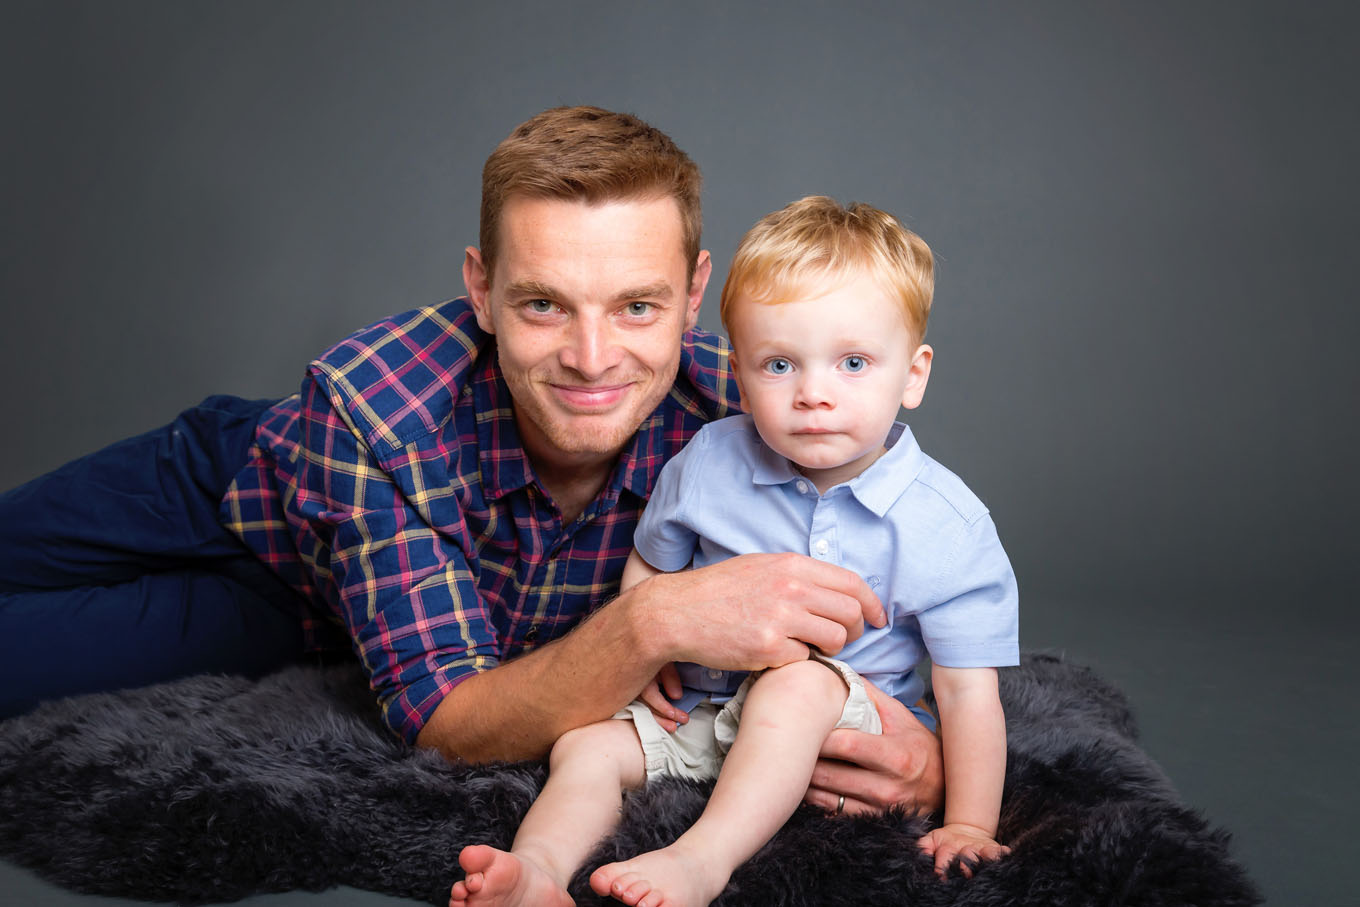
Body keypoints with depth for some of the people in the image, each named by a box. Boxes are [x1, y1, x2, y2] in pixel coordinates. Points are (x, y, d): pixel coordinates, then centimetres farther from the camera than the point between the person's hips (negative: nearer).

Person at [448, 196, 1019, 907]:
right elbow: (649, 566, 13)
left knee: (799, 683, -34)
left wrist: (969, 827, -13)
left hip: (848, 715, -4)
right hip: (701, 709, 4)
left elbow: (968, 689, -10)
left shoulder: (947, 527, -14)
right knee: (586, 747, -13)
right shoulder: (706, 464, -6)